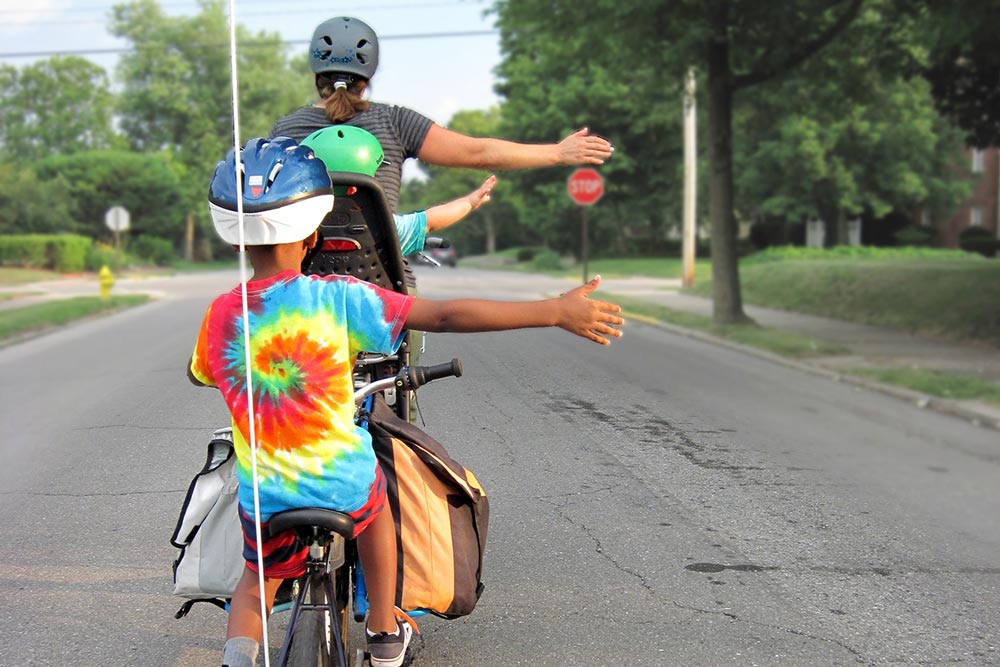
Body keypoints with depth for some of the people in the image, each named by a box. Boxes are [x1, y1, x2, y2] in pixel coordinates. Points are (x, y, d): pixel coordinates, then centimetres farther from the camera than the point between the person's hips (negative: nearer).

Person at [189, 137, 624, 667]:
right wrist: (556, 311, -15)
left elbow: (198, 374, 15)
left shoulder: (220, 314, -6)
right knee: (373, 498, 33)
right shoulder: (336, 298, -16)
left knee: (257, 583, 29)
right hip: (345, 490, -2)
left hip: (263, 504, 2)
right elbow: (449, 316, -19)